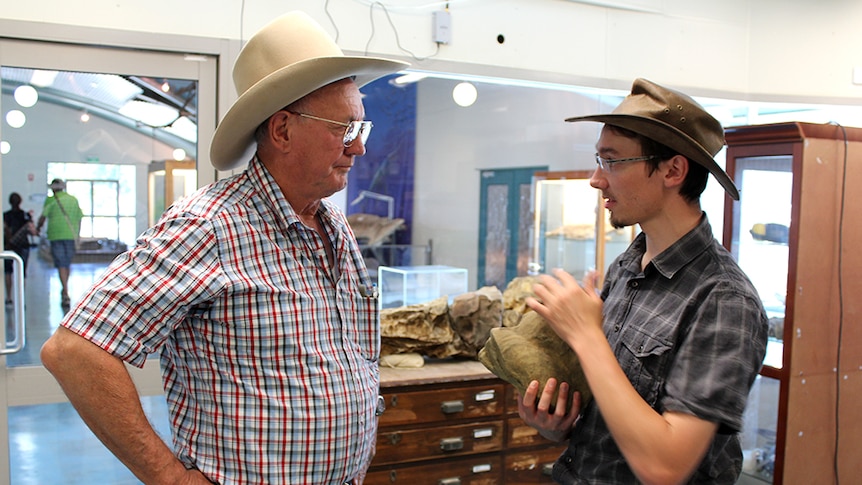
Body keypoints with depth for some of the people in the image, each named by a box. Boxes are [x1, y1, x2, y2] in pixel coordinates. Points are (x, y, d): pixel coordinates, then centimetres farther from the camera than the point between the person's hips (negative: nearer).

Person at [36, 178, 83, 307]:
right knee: (68, 263, 15)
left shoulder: (51, 200, 0)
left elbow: (43, 217, -2)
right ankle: (64, 290, 29)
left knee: (61, 265, -3)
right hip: (71, 235, 3)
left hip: (56, 235, -3)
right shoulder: (73, 200, 11)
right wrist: (77, 236, 19)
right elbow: (79, 219, 12)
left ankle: (66, 294, -12)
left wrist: (38, 228, 18)